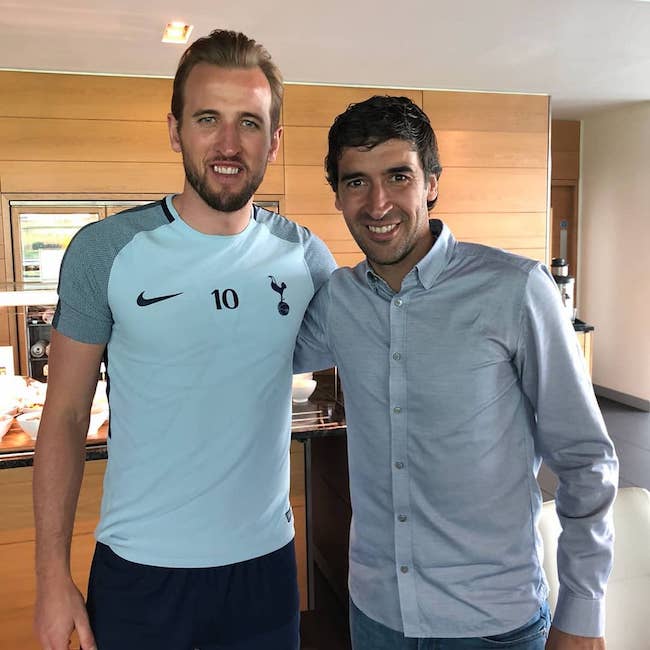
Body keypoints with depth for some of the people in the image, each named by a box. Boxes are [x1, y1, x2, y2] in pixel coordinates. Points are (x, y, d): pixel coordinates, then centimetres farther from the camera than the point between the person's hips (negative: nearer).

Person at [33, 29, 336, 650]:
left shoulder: (305, 257, -4)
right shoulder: (103, 250, -10)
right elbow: (65, 419, -6)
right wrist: (52, 574, -6)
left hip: (265, 563, 2)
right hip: (136, 572, -1)